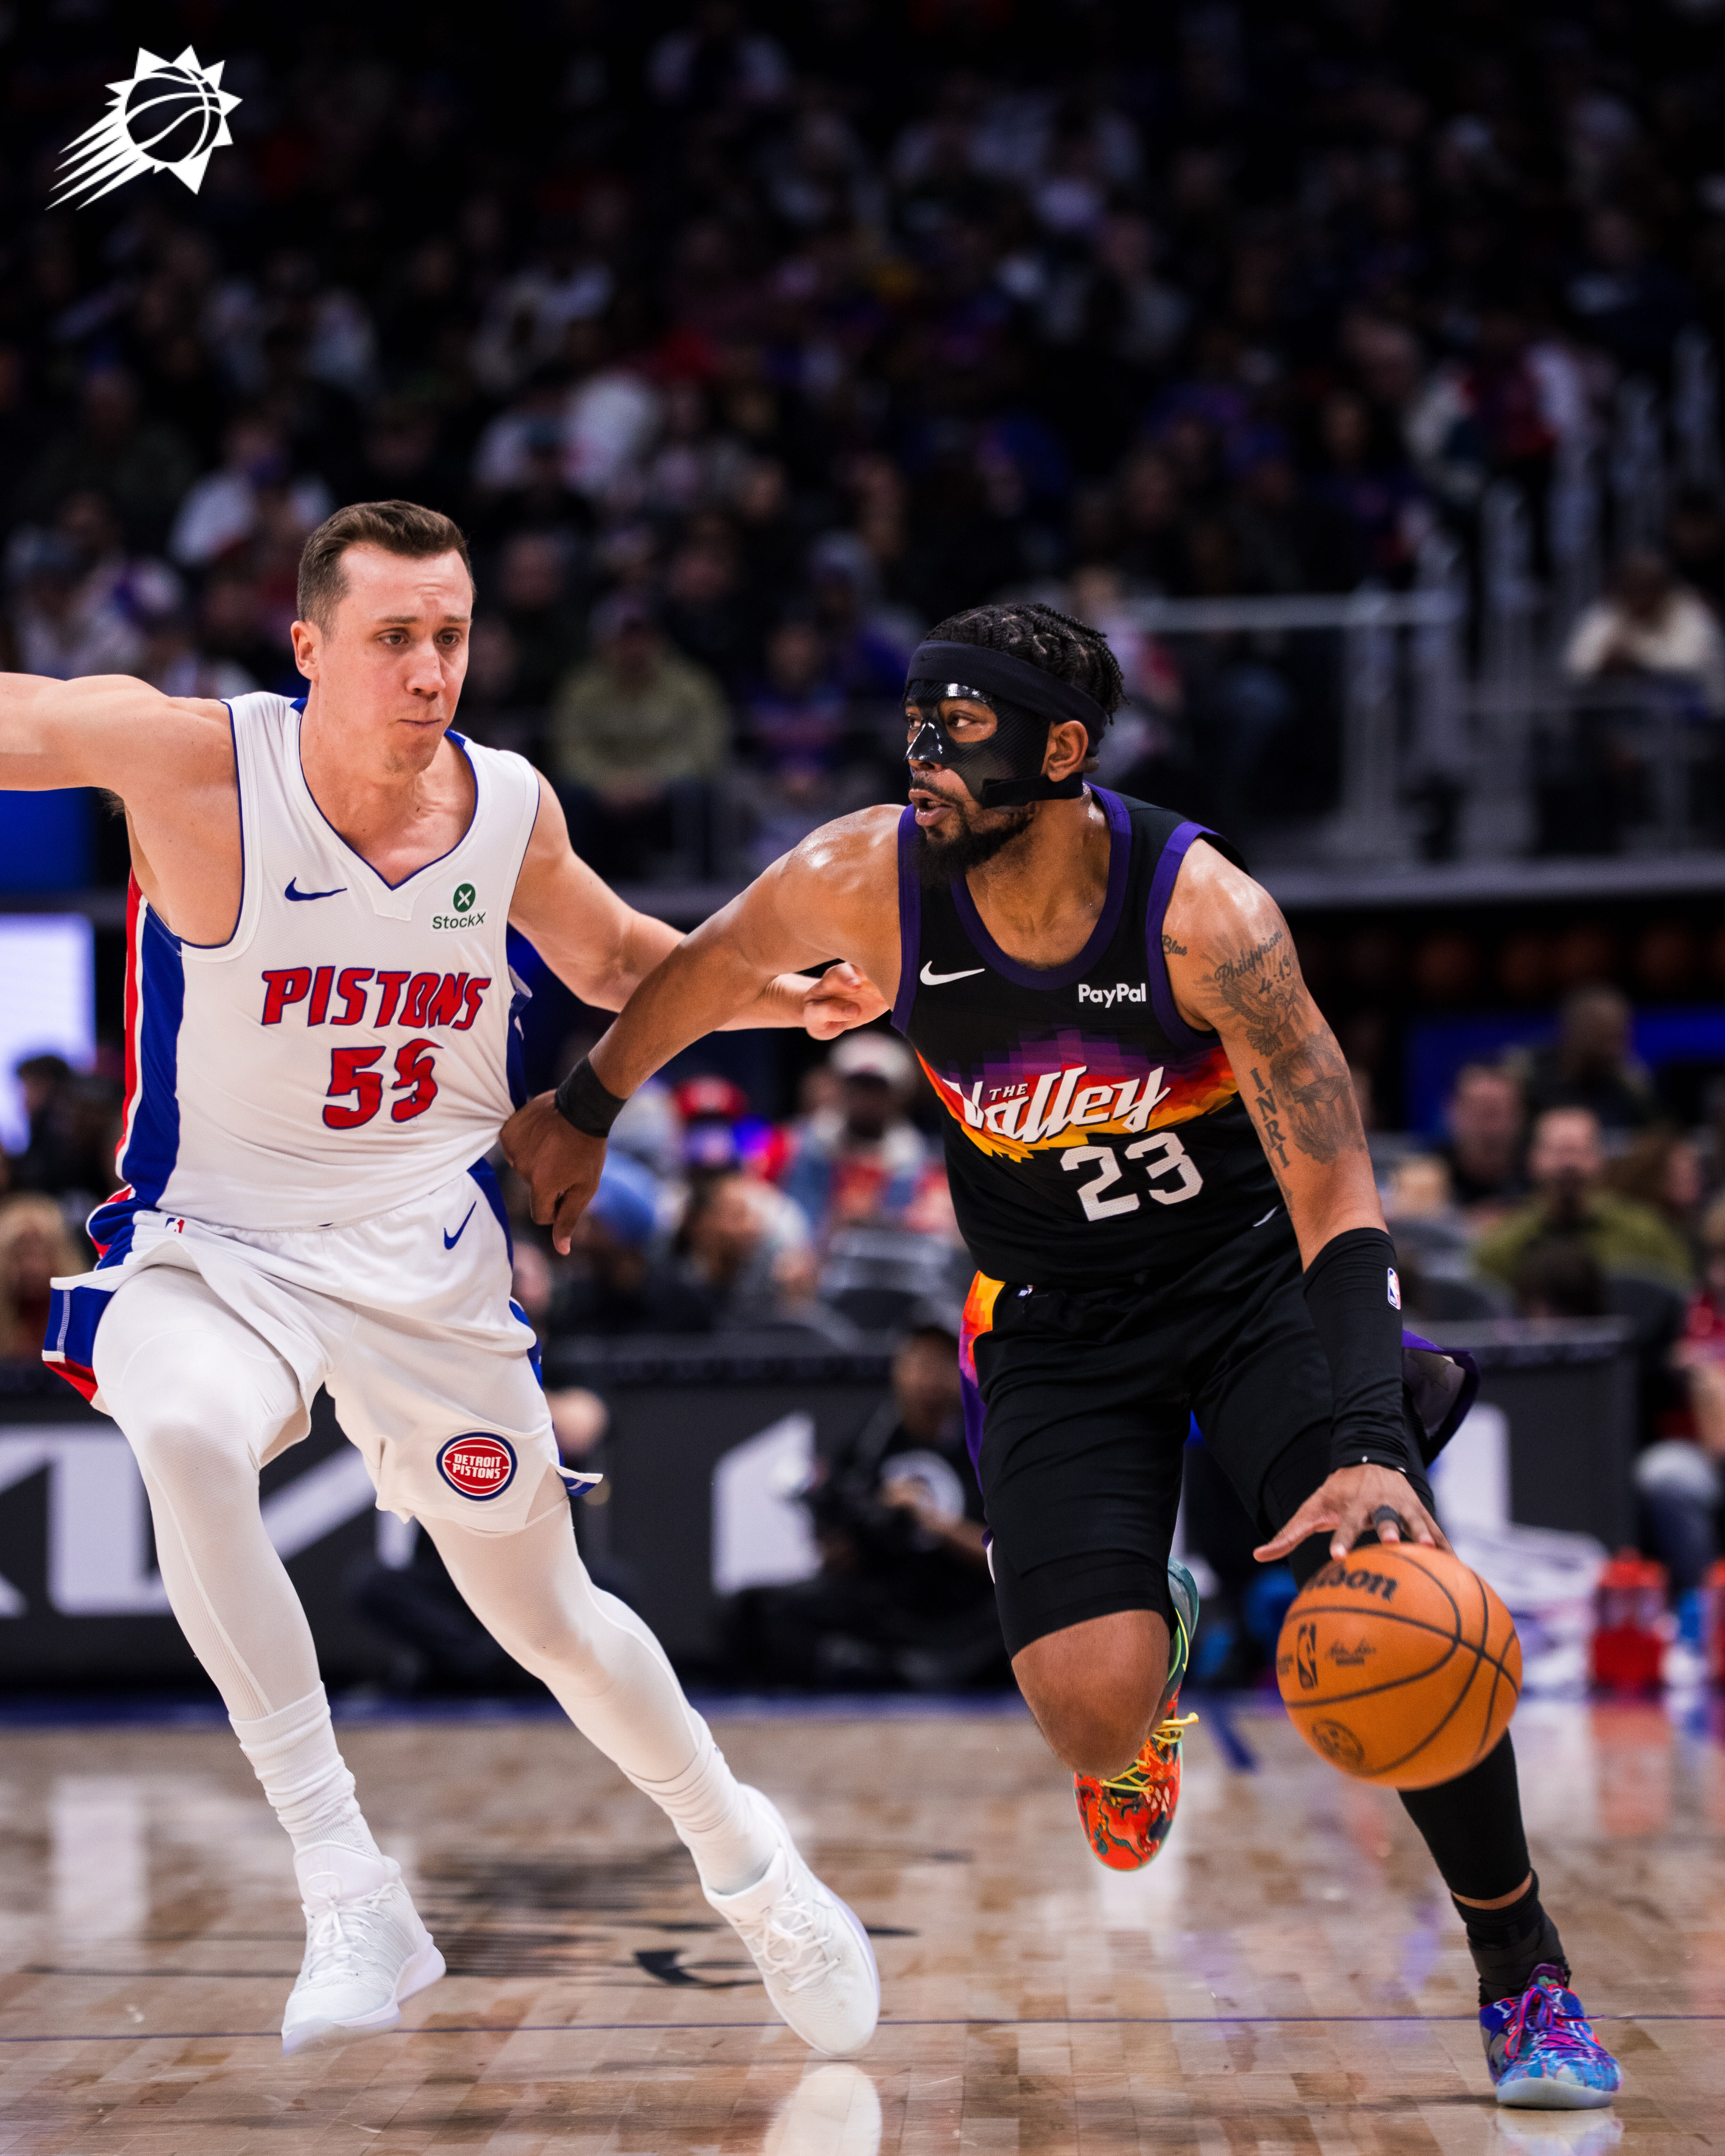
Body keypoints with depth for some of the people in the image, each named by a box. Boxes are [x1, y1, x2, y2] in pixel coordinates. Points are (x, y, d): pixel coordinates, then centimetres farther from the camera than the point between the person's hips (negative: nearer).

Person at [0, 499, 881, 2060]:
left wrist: (778, 999, 1)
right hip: (214, 1248, -3)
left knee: (549, 1616, 13)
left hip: (429, 1265, 3)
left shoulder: (510, 807, -5)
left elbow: (612, 958, 15)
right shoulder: (195, 761, -18)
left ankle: (742, 1854, 43)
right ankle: (349, 1894, -30)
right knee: (185, 1436, -37)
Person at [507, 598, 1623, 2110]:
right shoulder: (868, 883, -19)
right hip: (1056, 1317, 2)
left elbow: (1339, 1200, -29)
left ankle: (1524, 1971, 3)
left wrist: (1370, 1453, -41)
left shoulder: (1201, 912, -27)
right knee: (1093, 1719, -18)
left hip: (1257, 1264, -2)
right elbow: (714, 965, 5)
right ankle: (1155, 1656, 25)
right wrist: (584, 1110, 19)